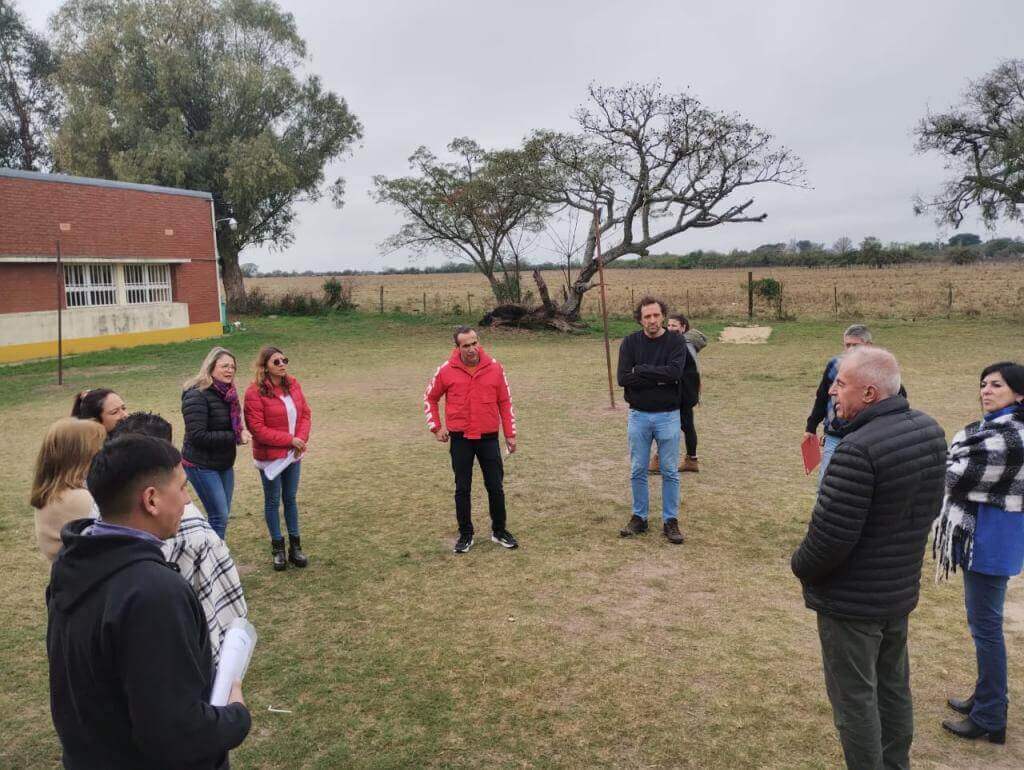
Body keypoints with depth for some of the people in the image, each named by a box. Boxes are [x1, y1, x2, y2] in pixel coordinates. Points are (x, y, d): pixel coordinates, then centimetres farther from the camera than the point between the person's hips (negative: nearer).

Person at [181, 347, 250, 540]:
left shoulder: (226, 393, 5)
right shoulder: (197, 395, -19)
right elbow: (198, 436, -23)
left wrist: (241, 432, -4)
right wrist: (235, 437, -19)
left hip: (225, 464, 8)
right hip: (202, 466, -8)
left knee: (223, 515, 13)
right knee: (219, 517, -8)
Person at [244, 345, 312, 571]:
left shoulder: (293, 384, 1)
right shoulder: (254, 392, -17)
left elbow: (305, 413, 4)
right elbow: (257, 429, -19)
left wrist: (301, 438, -13)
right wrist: (289, 439, -19)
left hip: (293, 454, 5)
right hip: (270, 457, -5)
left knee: (290, 499, 15)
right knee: (273, 501, 10)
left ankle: (295, 546, 25)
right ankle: (277, 547, 24)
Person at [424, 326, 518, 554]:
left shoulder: (494, 368, -3)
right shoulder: (446, 370, -6)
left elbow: (505, 402, 4)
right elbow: (430, 398, 9)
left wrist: (510, 434, 4)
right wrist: (436, 427, 1)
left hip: (489, 438, 1)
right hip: (460, 440, 0)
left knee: (495, 486, 6)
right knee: (462, 489, 7)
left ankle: (499, 531, 24)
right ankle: (465, 534, 21)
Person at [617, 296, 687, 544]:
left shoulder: (676, 342, -5)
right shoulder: (630, 342, -2)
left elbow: (675, 372, -21)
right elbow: (623, 378, -13)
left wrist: (640, 370, -17)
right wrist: (658, 378, -17)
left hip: (668, 415, -1)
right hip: (638, 415, 2)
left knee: (670, 472, 6)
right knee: (637, 471, 10)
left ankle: (670, 520, 18)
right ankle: (639, 518, 23)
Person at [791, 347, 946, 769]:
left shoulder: (858, 449, -30)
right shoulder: (929, 430, -2)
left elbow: (830, 534, -27)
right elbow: (929, 507, 9)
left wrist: (801, 566, -8)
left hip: (851, 600, -8)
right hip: (901, 591, 8)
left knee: (855, 697, 9)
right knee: (894, 688, 23)